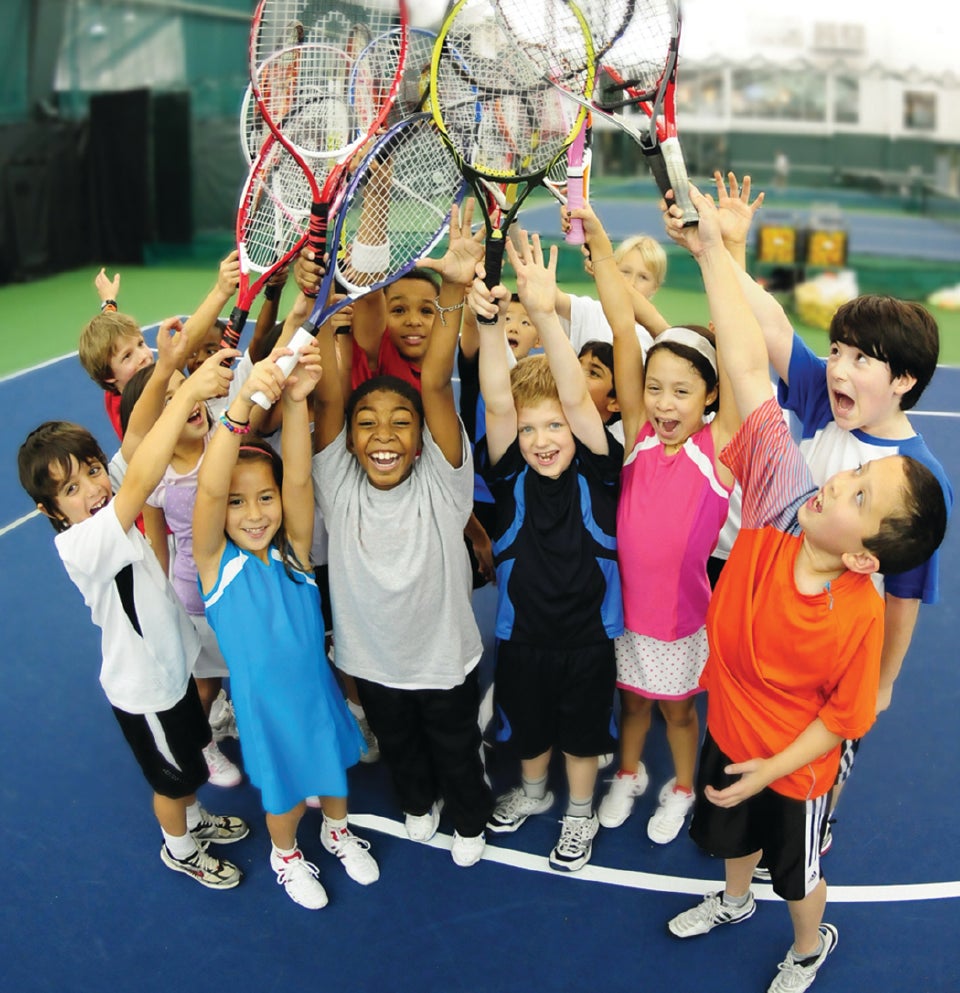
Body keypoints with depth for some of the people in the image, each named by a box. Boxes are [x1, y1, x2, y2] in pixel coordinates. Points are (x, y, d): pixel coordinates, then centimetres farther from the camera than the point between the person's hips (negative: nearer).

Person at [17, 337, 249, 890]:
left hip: (172, 660, 7)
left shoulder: (110, 500, -11)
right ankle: (180, 849, 47)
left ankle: (194, 819, 57)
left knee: (190, 757, 30)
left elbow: (136, 443, -17)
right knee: (174, 778, 19)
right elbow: (142, 482, -51)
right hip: (145, 687, -7)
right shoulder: (79, 546, -35)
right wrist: (187, 393, -56)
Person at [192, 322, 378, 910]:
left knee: (333, 768, 25)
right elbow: (209, 489, -39)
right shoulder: (216, 562, -21)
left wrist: (296, 402, -49)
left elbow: (298, 478, -33)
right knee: (286, 795, 18)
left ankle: (338, 832, 57)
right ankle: (286, 856, 51)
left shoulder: (294, 548, -15)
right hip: (264, 703, -2)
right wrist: (242, 405, -55)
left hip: (317, 690, 2)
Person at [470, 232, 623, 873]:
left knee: (583, 732, 20)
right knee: (527, 725, 25)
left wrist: (546, 313, -42)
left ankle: (580, 814, 46)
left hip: (587, 639, -1)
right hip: (522, 635, 2)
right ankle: (533, 792, 54)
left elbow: (576, 397, -30)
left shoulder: (596, 475, -16)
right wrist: (492, 321, -41)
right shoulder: (512, 478, -12)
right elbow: (497, 404, -27)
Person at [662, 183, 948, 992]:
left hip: (794, 765, -4)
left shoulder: (860, 616, -34)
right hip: (728, 729, 4)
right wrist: (711, 249, -35)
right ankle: (734, 902, 63)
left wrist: (772, 769, -18)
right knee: (731, 836, 30)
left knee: (798, 868, 24)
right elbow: (749, 365, -34)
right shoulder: (782, 497, -28)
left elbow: (843, 718, -18)